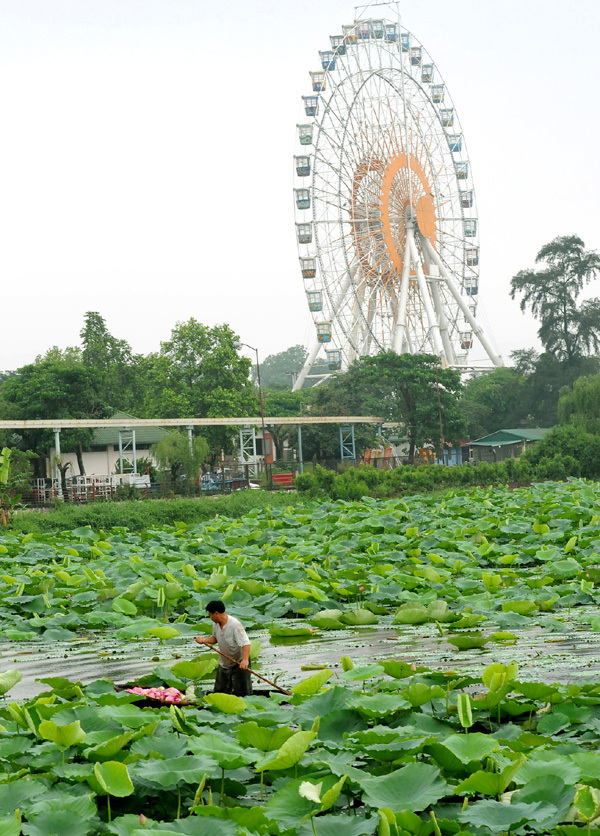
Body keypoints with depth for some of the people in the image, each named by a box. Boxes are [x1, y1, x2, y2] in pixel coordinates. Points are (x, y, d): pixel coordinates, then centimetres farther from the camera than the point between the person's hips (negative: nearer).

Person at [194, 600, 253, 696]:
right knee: (219, 692, 11)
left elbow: (245, 643, -30)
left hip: (239, 663, -7)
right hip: (223, 663, 7)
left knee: (242, 693, -5)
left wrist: (245, 660, -44)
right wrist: (204, 640, -3)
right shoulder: (215, 624, -1)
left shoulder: (235, 624, -25)